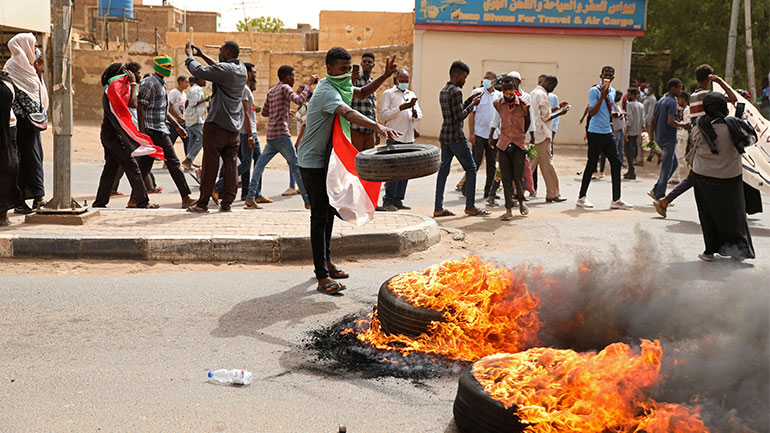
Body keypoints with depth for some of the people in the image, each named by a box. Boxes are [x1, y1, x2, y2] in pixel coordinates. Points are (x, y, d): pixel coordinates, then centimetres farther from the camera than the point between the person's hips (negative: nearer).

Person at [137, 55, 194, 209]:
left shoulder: (161, 84, 21)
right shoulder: (149, 83, -10)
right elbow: (140, 108, -16)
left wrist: (177, 126, 25)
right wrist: (142, 131, -21)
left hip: (160, 130, 10)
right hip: (155, 131, -10)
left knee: (145, 165, 8)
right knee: (173, 163, -6)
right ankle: (186, 198, -2)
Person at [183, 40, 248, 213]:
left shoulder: (224, 69, -14)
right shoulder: (242, 69, 10)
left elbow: (198, 71, -19)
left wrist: (189, 55, -2)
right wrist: (202, 55, 27)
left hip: (217, 124, -7)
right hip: (235, 127, 7)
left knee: (210, 165, -2)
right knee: (231, 164, 6)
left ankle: (203, 204, 3)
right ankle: (226, 203, 7)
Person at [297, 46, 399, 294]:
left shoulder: (339, 86, 9)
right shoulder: (327, 91, -24)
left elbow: (362, 93, 24)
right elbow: (347, 113, -42)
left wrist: (385, 76, 8)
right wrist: (378, 127, -57)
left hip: (326, 158, 10)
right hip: (313, 160, -10)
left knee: (329, 211, 17)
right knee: (320, 215, -12)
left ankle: (326, 261, 30)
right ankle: (322, 278, -14)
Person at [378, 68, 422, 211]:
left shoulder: (412, 95, 20)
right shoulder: (388, 94, 2)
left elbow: (419, 115, 16)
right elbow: (383, 115, -6)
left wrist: (414, 113, -7)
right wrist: (401, 108, -15)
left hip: (409, 137, 6)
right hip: (395, 137, -6)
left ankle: (398, 201, 11)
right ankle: (387, 202, -5)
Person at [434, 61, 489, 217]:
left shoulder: (443, 91, 15)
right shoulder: (456, 91, -14)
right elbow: (459, 117, -17)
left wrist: (469, 100, 20)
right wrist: (472, 104, -6)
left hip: (444, 136, 9)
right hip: (456, 136, -9)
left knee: (443, 170, 8)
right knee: (471, 169, 0)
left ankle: (438, 208, 6)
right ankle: (470, 207, 2)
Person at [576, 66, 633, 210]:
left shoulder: (612, 91, 15)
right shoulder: (594, 90, -9)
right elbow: (592, 112, -16)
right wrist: (602, 96, -24)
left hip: (608, 132, 8)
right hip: (595, 133, -8)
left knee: (616, 163, 3)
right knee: (592, 164, -4)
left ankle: (616, 199, 7)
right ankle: (582, 197, 7)